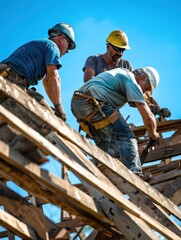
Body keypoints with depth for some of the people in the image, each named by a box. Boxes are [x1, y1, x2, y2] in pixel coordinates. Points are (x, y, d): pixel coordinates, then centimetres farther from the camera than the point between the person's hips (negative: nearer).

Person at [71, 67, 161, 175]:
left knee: (105, 142, 18)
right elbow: (147, 115, -4)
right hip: (93, 103, -10)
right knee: (125, 136, -11)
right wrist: (154, 134, 15)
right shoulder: (131, 81, 0)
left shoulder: (122, 72, 29)